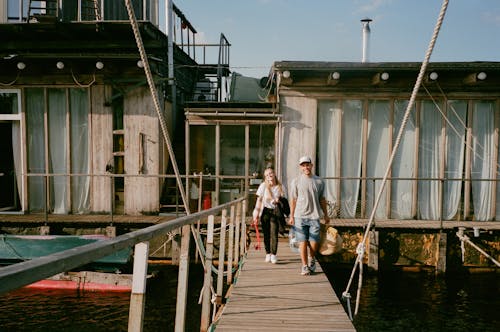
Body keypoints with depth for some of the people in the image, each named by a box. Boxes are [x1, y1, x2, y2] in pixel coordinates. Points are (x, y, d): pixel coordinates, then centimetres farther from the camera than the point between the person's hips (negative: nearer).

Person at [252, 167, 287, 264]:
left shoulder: (280, 187, 0)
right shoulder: (263, 185, -2)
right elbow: (259, 200, 1)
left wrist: (278, 200, -14)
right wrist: (256, 214, -2)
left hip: (275, 212, 0)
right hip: (265, 211, 0)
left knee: (274, 234, -7)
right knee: (266, 234, 6)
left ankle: (274, 254, -2)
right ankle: (268, 253, 17)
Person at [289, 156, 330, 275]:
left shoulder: (319, 181, 6)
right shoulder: (296, 181, 1)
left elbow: (322, 199, 14)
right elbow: (293, 200, 4)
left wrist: (326, 215, 15)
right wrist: (291, 216, 2)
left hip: (314, 216, 1)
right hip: (300, 216, -1)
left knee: (314, 242, 3)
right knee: (303, 242, 1)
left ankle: (312, 259, 31)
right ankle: (305, 266, 12)